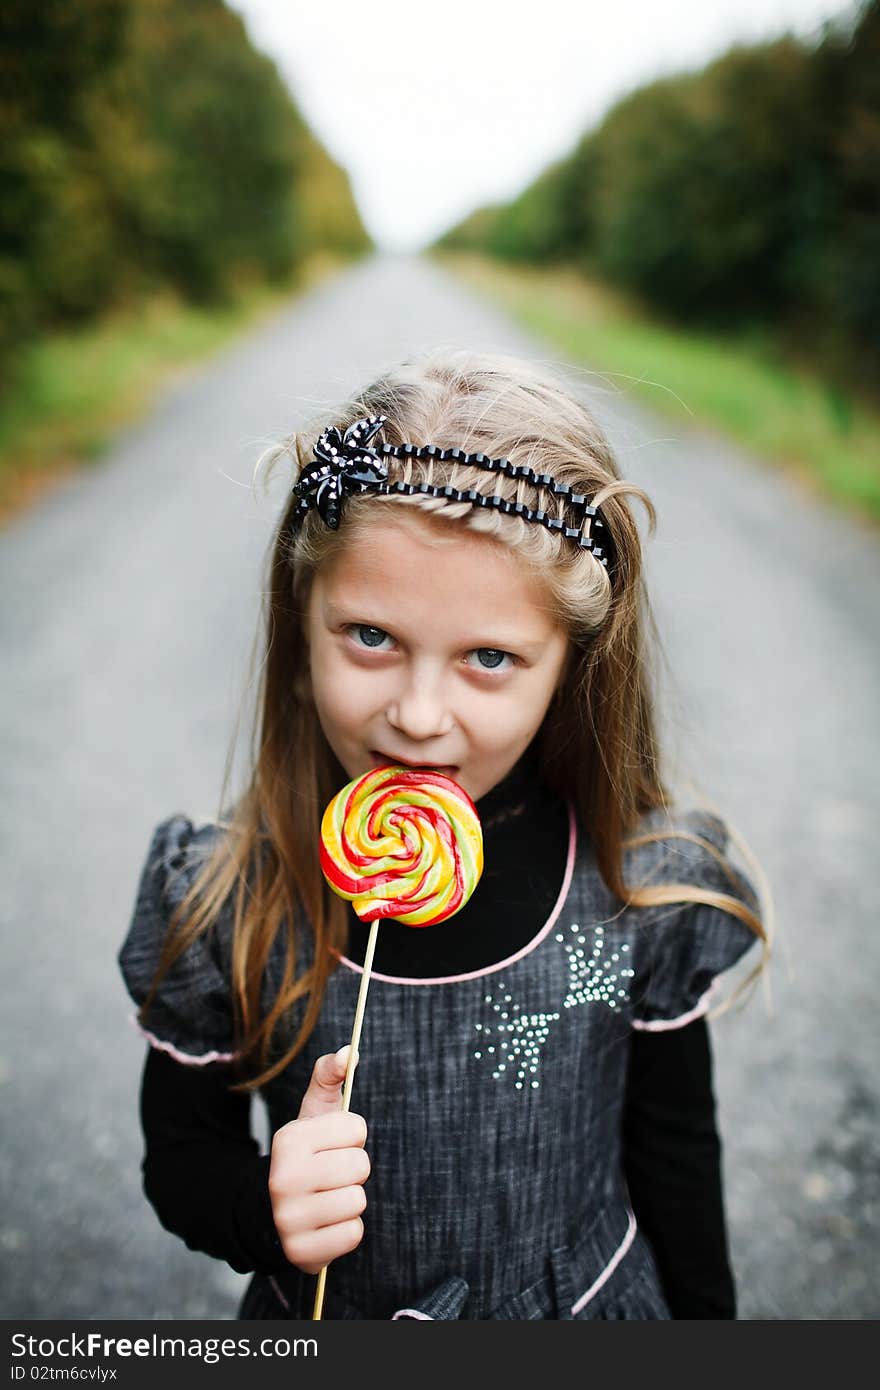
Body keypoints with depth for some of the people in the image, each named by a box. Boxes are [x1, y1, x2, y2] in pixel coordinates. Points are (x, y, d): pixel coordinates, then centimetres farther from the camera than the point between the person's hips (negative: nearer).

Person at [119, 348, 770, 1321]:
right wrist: (262, 1209, -28)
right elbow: (179, 1154, -9)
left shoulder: (647, 894, -21)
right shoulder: (221, 909, -24)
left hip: (596, 1303, 1)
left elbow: (675, 1157, -6)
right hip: (320, 1315, 0)